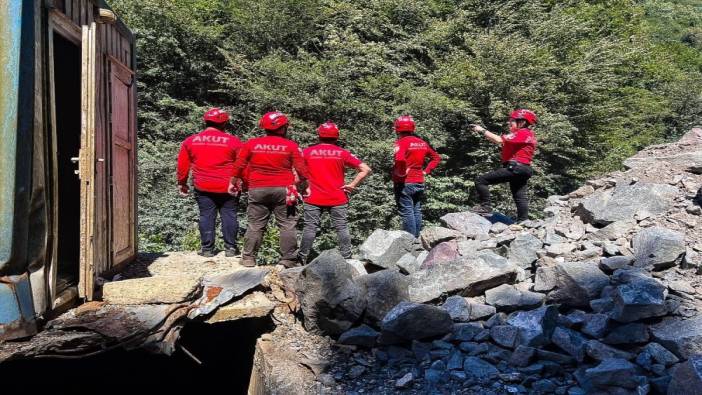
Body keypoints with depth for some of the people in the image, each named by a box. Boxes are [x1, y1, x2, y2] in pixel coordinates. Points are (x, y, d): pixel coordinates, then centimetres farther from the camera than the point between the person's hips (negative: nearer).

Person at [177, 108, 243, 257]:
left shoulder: (190, 141, 4)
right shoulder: (233, 141, -4)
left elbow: (182, 165, 9)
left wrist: (182, 183, 19)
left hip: (203, 187, 2)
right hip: (228, 187, -2)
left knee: (206, 216, 8)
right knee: (229, 215, 6)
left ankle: (207, 249, 12)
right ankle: (230, 247, 9)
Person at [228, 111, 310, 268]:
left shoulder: (251, 144, 3)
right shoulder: (291, 146, -2)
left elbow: (239, 166, 6)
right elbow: (301, 169, -2)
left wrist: (233, 183, 21)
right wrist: (305, 184, 16)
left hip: (257, 190, 2)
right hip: (283, 190, -2)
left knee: (255, 225, 10)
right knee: (287, 226, 5)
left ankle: (248, 258, 13)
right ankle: (288, 260, 4)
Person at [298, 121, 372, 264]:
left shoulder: (308, 152, 1)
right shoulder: (342, 153, 0)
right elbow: (365, 169, -3)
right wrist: (352, 185, -1)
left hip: (313, 199, 0)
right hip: (338, 199, 0)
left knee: (310, 228, 4)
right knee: (342, 228, 6)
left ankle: (302, 258, 8)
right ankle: (346, 258, 8)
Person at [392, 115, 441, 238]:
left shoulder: (401, 142, -13)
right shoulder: (422, 143, 9)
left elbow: (400, 159, -33)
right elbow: (436, 158, 19)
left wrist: (400, 172, -17)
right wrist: (426, 171, 13)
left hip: (404, 183, -7)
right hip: (419, 183, 7)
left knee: (407, 212, -4)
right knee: (417, 211, 14)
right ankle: (416, 237, 20)